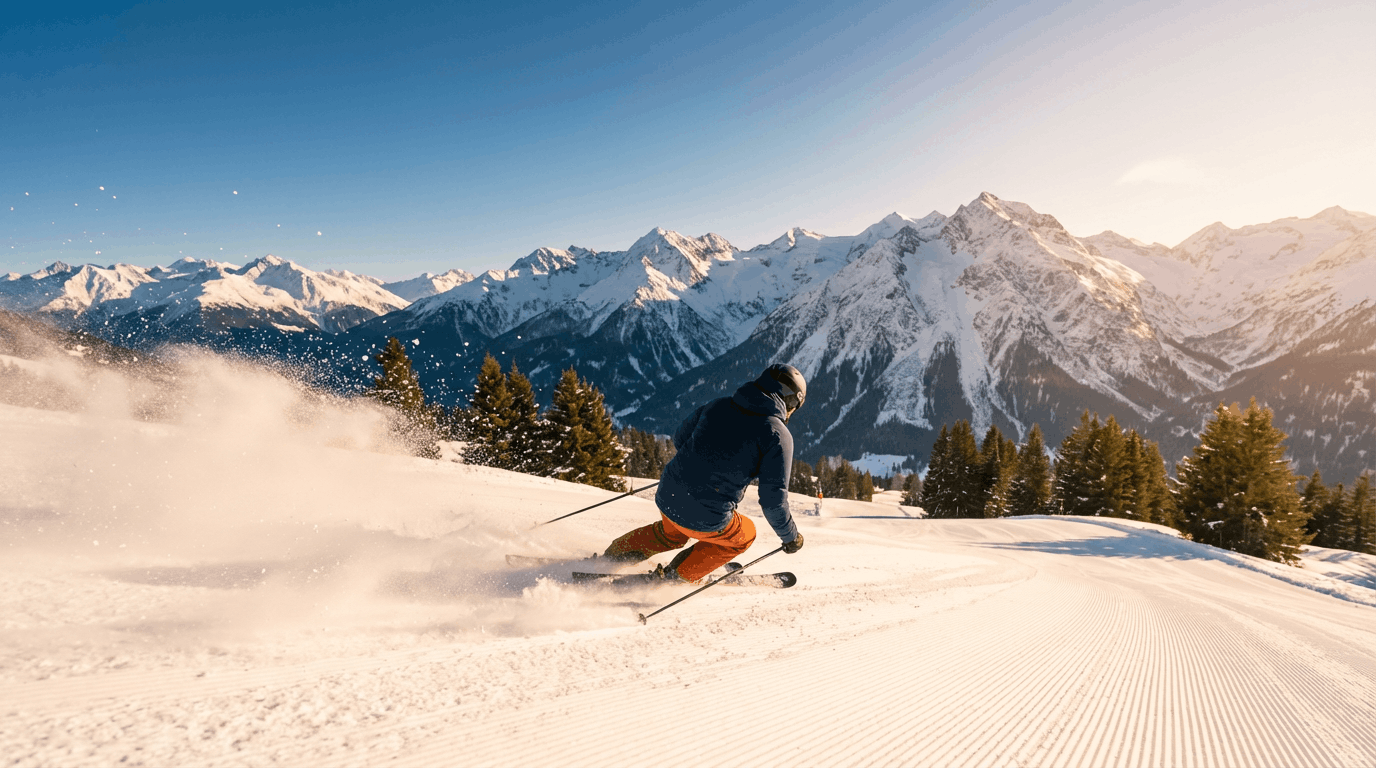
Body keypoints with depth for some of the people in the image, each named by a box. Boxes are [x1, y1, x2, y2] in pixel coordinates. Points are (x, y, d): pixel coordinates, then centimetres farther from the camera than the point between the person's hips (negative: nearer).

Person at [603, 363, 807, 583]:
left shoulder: (719, 405, 6)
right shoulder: (778, 435, -9)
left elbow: (679, 438, 20)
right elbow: (773, 500, -11)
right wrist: (790, 536, 7)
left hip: (667, 499, 6)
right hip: (705, 520, -5)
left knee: (671, 534, 39)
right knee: (744, 535, 28)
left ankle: (614, 555, 41)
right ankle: (678, 575, 28)